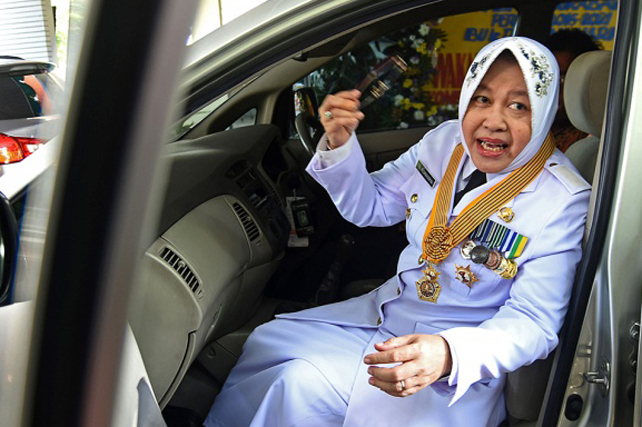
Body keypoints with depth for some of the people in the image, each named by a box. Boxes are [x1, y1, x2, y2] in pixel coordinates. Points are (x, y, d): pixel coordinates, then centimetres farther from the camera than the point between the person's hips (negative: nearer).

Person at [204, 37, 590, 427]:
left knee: (303, 382, -19)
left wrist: (448, 355, -42)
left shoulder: (564, 202, -21)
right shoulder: (446, 141, -3)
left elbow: (533, 324, -23)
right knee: (267, 341, 9)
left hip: (461, 365, -7)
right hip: (390, 308, 7)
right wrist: (339, 144, -13)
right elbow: (369, 207, 7)